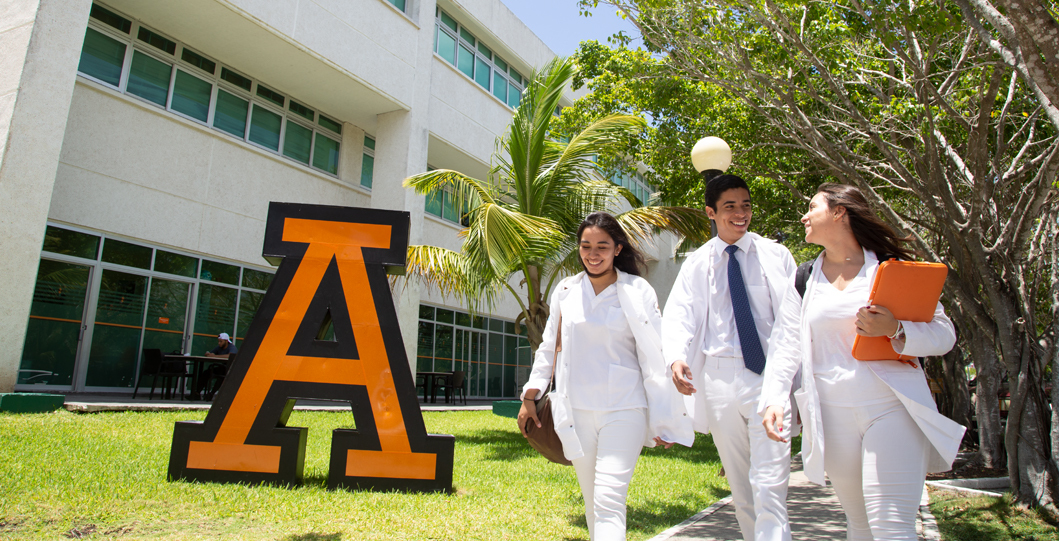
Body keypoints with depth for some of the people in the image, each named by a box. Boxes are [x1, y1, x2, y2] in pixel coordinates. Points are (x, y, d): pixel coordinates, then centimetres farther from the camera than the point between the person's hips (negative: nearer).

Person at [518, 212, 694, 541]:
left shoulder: (638, 292, -3)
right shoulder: (566, 291, 6)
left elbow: (654, 356, -2)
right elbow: (549, 346, 15)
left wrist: (664, 421, -3)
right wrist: (530, 397, 13)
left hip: (623, 410, -3)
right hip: (576, 411, 4)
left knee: (609, 501, -12)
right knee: (592, 501, 12)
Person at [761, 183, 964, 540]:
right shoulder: (805, 278, 10)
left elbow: (944, 334, 0)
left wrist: (895, 330, -20)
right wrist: (773, 398, -8)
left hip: (891, 408, -2)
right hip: (832, 414, 3)